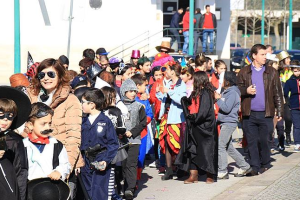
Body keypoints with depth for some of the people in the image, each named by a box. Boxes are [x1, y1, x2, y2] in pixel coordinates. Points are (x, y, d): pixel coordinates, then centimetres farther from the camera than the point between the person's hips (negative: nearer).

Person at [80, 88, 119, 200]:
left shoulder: (105, 121, -6)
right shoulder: (83, 122, 9)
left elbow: (113, 144, -7)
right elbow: (79, 142, 10)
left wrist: (106, 160, -17)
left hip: (100, 164, -5)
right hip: (86, 164, 6)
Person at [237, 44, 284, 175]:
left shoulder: (271, 72, 8)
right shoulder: (244, 72, 7)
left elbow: (277, 93, 8)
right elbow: (237, 89, 10)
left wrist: (279, 111, 2)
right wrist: (246, 91, -11)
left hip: (266, 114, 0)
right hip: (249, 114, 0)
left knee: (263, 140, 1)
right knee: (251, 142, 2)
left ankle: (265, 164, 19)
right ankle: (254, 167, 9)